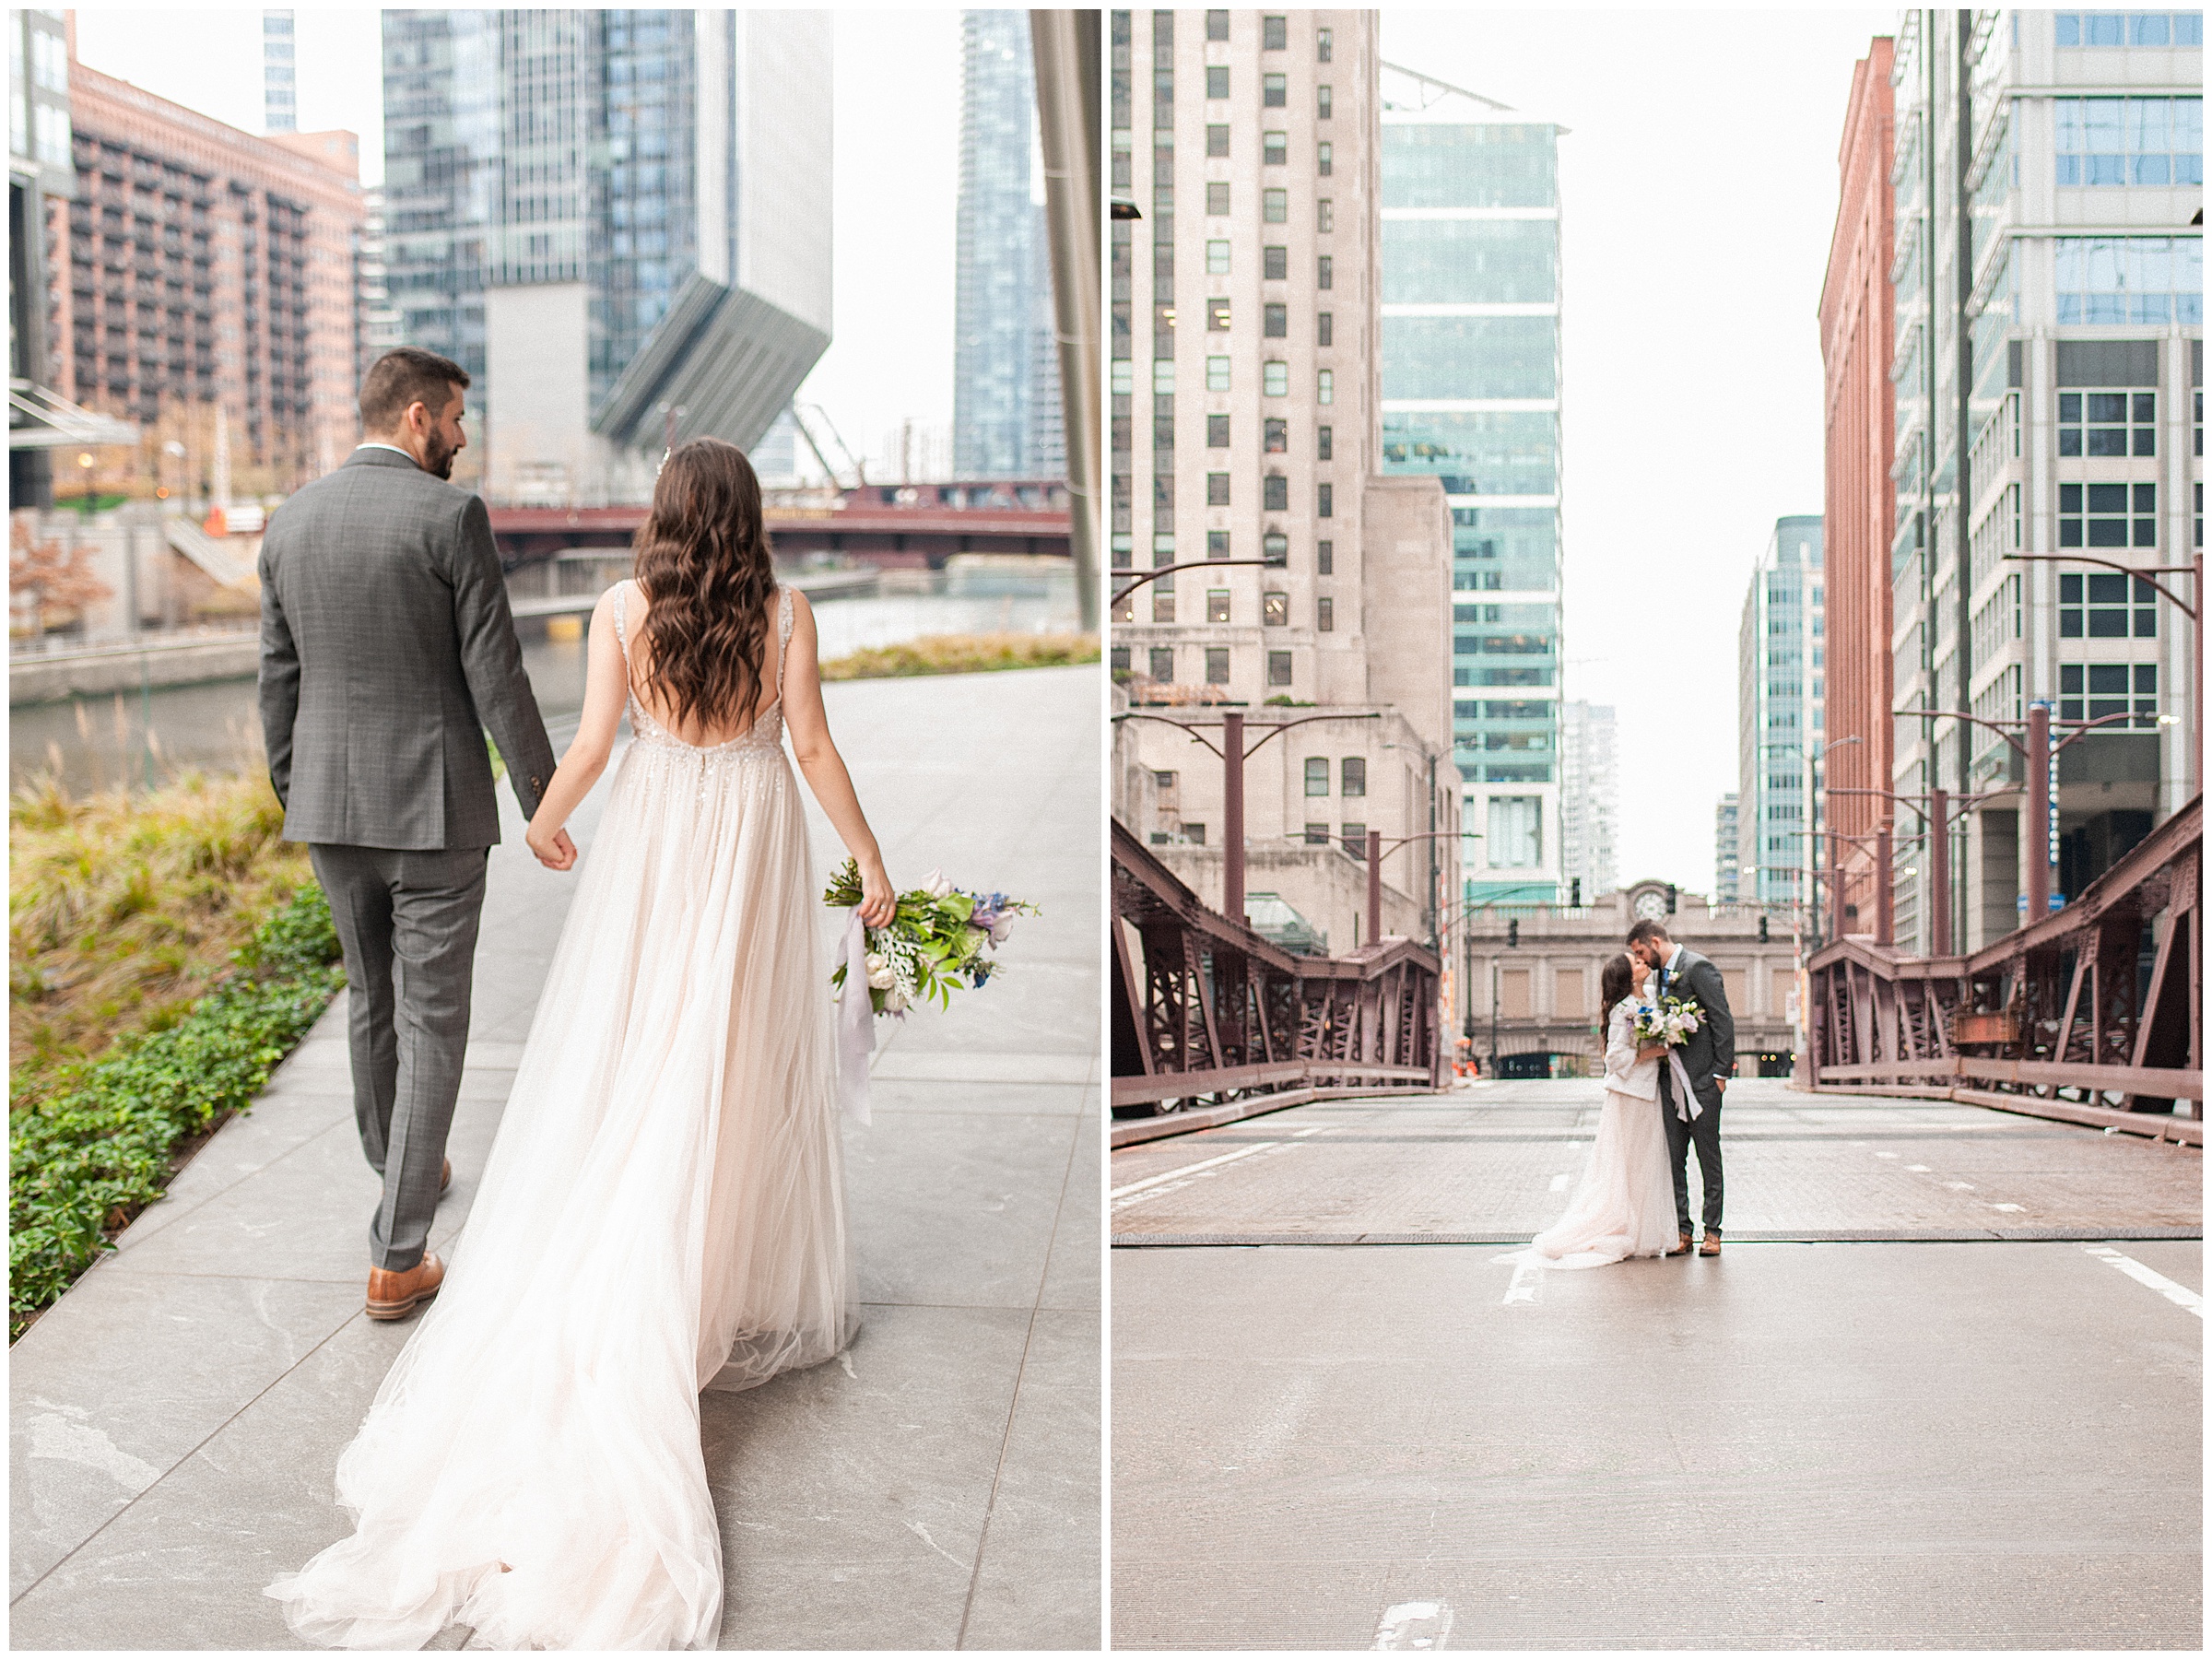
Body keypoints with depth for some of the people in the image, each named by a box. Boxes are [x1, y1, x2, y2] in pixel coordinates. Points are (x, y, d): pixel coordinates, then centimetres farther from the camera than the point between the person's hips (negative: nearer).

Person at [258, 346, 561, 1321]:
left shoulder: (290, 521, 5)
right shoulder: (450, 516, -13)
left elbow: (279, 679, 9)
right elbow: (495, 674, -13)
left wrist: (293, 799, 20)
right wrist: (542, 798, -4)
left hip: (332, 807, 6)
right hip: (435, 807, -5)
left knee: (372, 997, 23)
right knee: (431, 1022, 1)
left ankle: (400, 1165, 44)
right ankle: (397, 1256, 1)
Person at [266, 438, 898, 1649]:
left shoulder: (623, 609, -6)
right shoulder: (786, 615, -7)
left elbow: (592, 743, -5)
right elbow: (812, 748, -7)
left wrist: (546, 819, 14)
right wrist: (869, 861, 2)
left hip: (654, 837, 0)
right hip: (755, 837, 0)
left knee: (630, 1061, 8)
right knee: (745, 1066, 10)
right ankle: (741, 1289, 19)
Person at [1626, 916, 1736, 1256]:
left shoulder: (1698, 967, -9)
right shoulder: (1659, 975, 16)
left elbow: (1723, 1020, -12)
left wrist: (1721, 1072, -14)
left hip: (1702, 1080, -8)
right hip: (1670, 1081, 8)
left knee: (1709, 1158, 2)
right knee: (1673, 1158, 5)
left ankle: (1712, 1231, 8)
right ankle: (1681, 1230, 9)